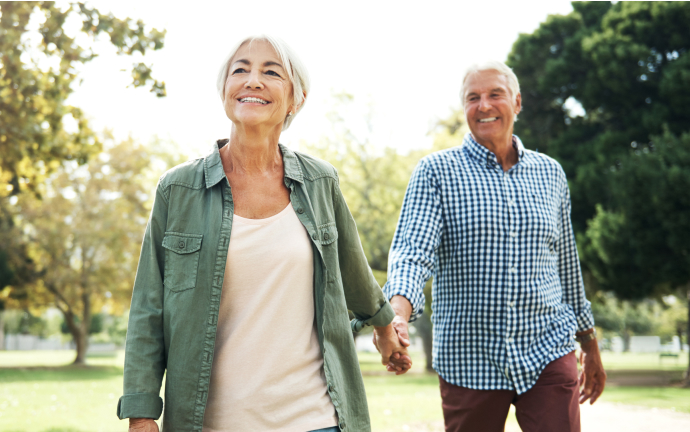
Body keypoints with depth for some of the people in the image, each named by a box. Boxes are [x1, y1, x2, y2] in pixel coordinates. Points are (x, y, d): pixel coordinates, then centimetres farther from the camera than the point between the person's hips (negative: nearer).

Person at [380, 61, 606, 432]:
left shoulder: (550, 174, 11)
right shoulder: (436, 172, 0)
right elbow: (413, 251, -14)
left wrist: (589, 344, 22)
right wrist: (398, 309, -34)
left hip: (548, 354, 2)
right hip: (469, 361, -2)